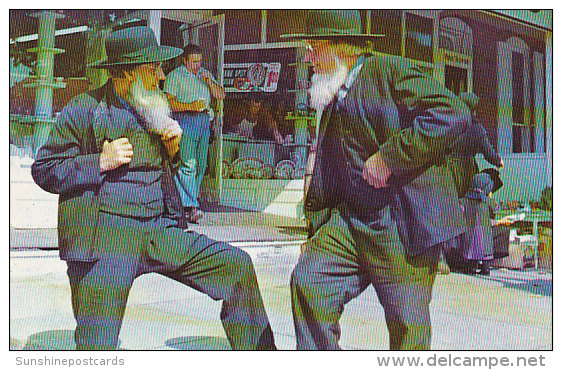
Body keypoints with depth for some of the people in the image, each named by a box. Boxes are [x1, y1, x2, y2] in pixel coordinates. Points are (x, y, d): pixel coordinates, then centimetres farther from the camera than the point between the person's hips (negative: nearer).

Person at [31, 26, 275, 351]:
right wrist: (102, 162, -12)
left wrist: (172, 149, 4)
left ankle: (258, 356, 10)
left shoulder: (153, 109, 17)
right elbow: (44, 170, -1)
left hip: (159, 232, 6)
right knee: (97, 345, -11)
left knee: (236, 264, -3)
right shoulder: (84, 110, -2)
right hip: (105, 238, -5)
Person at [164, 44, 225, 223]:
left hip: (204, 121, 6)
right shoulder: (175, 76, 1)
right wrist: (190, 106, -19)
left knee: (200, 166, 5)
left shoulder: (206, 74, 20)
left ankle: (189, 203, 14)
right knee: (187, 165, -14)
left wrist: (209, 81, -3)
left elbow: (221, 95, 14)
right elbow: (168, 102, -7)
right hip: (184, 122, -6)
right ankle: (190, 208, -18)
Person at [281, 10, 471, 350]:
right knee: (307, 281, -11)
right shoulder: (333, 100, 20)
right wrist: (315, 232, 20)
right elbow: (323, 177, 25)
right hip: (348, 221, 7)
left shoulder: (390, 71, -4)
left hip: (403, 227, -7)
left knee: (407, 325, -1)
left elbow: (454, 114, -18)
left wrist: (390, 156, -18)